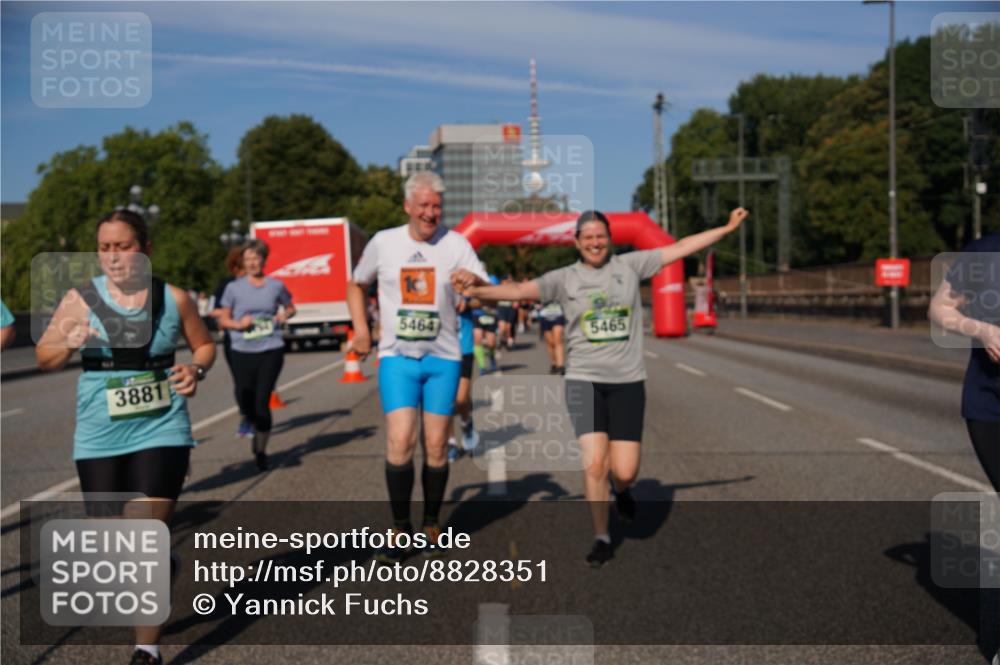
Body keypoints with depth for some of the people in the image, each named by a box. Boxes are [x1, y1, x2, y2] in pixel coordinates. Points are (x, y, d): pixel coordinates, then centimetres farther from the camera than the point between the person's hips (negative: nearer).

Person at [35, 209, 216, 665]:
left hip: (161, 432, -2)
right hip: (98, 438, 2)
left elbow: (205, 344, 13)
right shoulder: (80, 299, -1)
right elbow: (44, 357, 0)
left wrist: (195, 369, -9)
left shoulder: (173, 298, 0)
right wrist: (69, 343, -22)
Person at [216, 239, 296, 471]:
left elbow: (290, 307, 21)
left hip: (271, 350, -1)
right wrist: (238, 324, -13)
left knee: (262, 401, -7)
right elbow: (223, 320, 8)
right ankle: (257, 429, 37)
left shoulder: (276, 286, 5)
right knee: (246, 401, 1)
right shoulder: (234, 288, 3)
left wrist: (285, 315, -2)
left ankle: (261, 450, 11)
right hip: (242, 352, 1)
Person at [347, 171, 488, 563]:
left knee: (436, 447, 4)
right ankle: (400, 529, 2)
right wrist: (360, 328, 3)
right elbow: (356, 286, 18)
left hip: (443, 358, 0)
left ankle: (431, 526, 20)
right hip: (396, 357, 0)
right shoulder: (383, 243, 2)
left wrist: (474, 281, -35)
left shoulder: (456, 244, -2)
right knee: (400, 441, -12)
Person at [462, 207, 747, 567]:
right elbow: (520, 290, -6)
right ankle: (602, 538, 9)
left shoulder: (630, 265, 5)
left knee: (624, 471, -3)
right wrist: (475, 290, -19)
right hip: (584, 379, -1)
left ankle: (621, 489, 36)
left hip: (628, 381, 1)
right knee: (594, 464, -10)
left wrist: (727, 228, 8)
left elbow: (680, 248, 8)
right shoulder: (565, 278, 3)